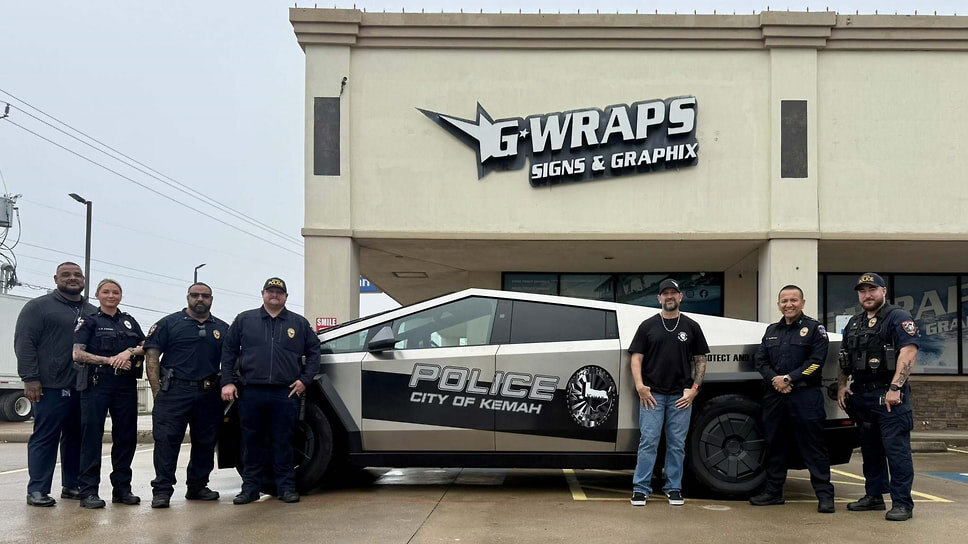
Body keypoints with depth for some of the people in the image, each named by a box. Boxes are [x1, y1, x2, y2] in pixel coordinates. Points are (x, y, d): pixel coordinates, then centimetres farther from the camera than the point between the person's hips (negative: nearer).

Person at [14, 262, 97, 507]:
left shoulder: (93, 312, 18)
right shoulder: (39, 307, 3)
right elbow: (24, 342, -4)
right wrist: (30, 378, -13)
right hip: (52, 386, -5)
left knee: (76, 438, 8)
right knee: (45, 437, -4)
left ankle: (72, 485, 16)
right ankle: (37, 490, 0)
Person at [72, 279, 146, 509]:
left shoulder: (129, 322, 17)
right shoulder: (88, 322, 5)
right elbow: (77, 354, -5)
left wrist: (130, 351, -10)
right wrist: (110, 360, -13)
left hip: (126, 384, 4)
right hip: (96, 384, -4)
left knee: (126, 436, 5)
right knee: (92, 436, -6)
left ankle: (122, 488, 13)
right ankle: (88, 491, -6)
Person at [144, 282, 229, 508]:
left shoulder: (222, 329, 14)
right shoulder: (169, 323, 4)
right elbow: (152, 356, -1)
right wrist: (157, 391, -9)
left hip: (208, 394, 4)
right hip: (174, 391, -4)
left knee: (205, 443, 9)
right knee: (166, 440, -8)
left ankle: (198, 486, 21)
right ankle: (162, 490, -6)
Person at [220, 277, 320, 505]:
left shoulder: (299, 323, 12)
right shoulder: (244, 320, 11)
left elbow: (314, 352, 15)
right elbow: (228, 351, 10)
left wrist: (305, 379, 4)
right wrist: (228, 382, 1)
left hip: (285, 393, 0)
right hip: (251, 392, 0)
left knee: (283, 442, 3)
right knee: (251, 442, 5)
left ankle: (286, 487, 10)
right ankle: (250, 488, 14)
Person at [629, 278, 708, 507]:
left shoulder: (691, 327, 10)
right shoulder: (648, 326, 7)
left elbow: (700, 360, 11)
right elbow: (636, 357, 4)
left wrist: (694, 388, 0)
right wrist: (639, 385, -9)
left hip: (680, 396, 1)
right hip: (652, 395, -1)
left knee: (677, 444, 6)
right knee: (648, 442, -4)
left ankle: (674, 488, 15)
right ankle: (640, 489, 0)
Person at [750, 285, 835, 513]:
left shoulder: (814, 329, 2)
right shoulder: (772, 331, 19)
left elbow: (816, 362, -8)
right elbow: (760, 360, 12)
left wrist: (789, 378, -14)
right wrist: (774, 379, -7)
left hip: (805, 396, -5)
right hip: (775, 396, 5)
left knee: (813, 446, -5)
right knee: (775, 445, 11)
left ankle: (824, 494, -2)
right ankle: (773, 491, 20)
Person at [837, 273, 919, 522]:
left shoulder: (898, 318, -5)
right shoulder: (854, 323, 18)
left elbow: (908, 352, -17)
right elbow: (844, 359, 24)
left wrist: (895, 387, -23)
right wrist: (842, 385, 10)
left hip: (889, 394, -8)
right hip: (861, 395, 8)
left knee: (896, 448, -8)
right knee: (870, 448, 13)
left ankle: (902, 503, -6)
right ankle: (874, 496, 22)